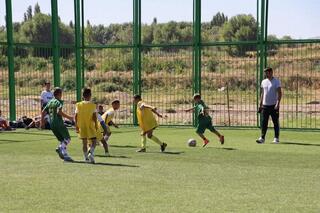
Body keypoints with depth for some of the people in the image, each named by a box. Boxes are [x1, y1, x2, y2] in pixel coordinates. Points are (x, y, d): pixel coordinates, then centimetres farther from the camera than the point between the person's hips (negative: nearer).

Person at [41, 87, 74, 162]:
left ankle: (65, 155, -1)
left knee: (62, 140, 13)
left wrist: (42, 122, 22)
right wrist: (68, 117, -17)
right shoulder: (59, 101, -7)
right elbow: (59, 111, -23)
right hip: (59, 123, -7)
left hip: (52, 124, 7)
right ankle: (60, 148, -24)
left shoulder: (50, 102, 15)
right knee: (67, 138, 0)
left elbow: (43, 112, 15)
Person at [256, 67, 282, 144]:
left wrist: (278, 103, -22)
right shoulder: (263, 82, 12)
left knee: (276, 122, 2)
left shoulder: (276, 81, -5)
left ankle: (276, 138, 9)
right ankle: (262, 138, 1)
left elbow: (280, 93, -11)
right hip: (265, 105, 5)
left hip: (274, 105, -5)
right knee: (263, 122, 0)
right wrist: (260, 105, 14)